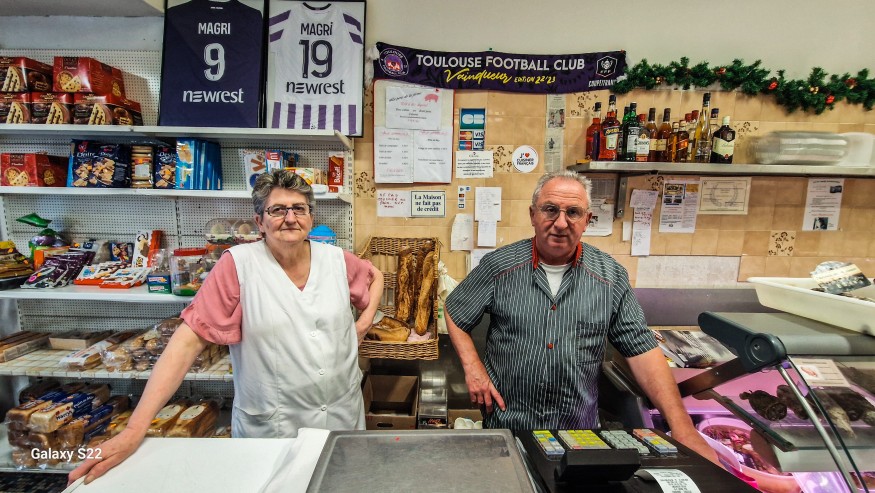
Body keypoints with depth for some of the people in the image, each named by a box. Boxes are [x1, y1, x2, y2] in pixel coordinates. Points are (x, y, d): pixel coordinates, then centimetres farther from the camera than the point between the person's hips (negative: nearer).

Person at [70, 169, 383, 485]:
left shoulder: (336, 259, -4)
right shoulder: (238, 265, -14)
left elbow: (375, 276, 15)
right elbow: (189, 339, -16)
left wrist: (365, 319, 0)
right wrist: (135, 430, -18)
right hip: (270, 429, -3)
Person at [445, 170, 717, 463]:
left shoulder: (611, 276, -7)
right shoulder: (499, 266, -11)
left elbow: (641, 349, -4)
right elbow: (455, 312, -1)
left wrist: (682, 427, -11)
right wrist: (472, 367, -12)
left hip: (579, 428, 2)